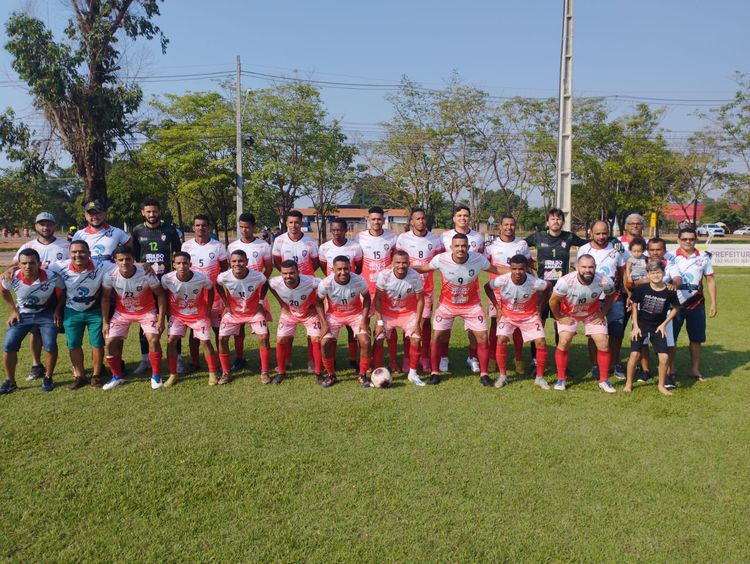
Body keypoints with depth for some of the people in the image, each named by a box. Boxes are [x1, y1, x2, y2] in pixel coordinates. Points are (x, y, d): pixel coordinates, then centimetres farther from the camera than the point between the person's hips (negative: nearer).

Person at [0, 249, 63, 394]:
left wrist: (57, 310, -9)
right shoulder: (13, 278, -21)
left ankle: (48, 378, 10)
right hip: (22, 314, 2)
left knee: (50, 345, -13)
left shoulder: (51, 278, -27)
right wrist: (14, 310, 1)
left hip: (46, 313, -2)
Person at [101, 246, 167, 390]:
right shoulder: (110, 276, -21)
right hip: (121, 312, 2)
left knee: (153, 340, -19)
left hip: (146, 311, -2)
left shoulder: (146, 274, -27)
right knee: (110, 342, -6)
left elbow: (160, 294, -14)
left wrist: (161, 319, -16)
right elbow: (105, 298, -4)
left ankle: (156, 376, 0)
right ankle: (117, 376, 17)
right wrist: (105, 322, -5)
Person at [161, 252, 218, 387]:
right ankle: (173, 375, 9)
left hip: (199, 314, -1)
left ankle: (212, 373, 14)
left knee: (205, 341, -2)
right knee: (171, 341, -7)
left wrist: (208, 309, -5)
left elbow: (210, 291, -4)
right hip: (177, 315, 1)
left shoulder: (202, 278, -26)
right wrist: (167, 310, -2)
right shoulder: (167, 279, -24)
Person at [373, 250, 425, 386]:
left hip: (408, 312, 0)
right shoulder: (384, 275, -24)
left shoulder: (415, 277, -23)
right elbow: (378, 299, -14)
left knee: (416, 339, -11)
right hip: (386, 311, 0)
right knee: (378, 340, -10)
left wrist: (417, 323, -12)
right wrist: (379, 322, -16)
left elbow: (420, 300, -11)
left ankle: (413, 374, 9)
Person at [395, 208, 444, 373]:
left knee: (426, 321, 5)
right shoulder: (403, 238, -4)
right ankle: (407, 358, 13)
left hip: (427, 287, 2)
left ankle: (425, 357, 16)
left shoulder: (435, 239, 1)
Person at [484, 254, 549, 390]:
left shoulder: (534, 282, -28)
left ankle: (540, 378, 10)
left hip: (529, 316, 0)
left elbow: (548, 288, -5)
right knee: (501, 340, -18)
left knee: (541, 343, -9)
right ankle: (502, 375, 1)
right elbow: (487, 287, -7)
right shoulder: (502, 280, -28)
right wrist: (497, 307, -7)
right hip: (507, 315, 0)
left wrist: (539, 308, -3)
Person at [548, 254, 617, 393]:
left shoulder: (604, 281, -29)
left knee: (603, 344, -4)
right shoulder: (566, 281, -36)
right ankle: (561, 379, 6)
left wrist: (602, 314, -3)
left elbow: (610, 296, -3)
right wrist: (559, 318, -10)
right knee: (563, 343, -12)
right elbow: (553, 301, -19)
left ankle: (603, 381, 13)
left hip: (593, 313, 2)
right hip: (568, 314, -2)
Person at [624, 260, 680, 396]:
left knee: (664, 357, -6)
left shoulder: (669, 292, -10)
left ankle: (661, 385, 16)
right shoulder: (641, 289, -12)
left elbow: (675, 308, 6)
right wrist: (635, 326, -4)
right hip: (640, 326, -1)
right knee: (635, 354, -10)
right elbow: (634, 306, 0)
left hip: (658, 328, 1)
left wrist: (664, 324, 0)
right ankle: (628, 384, 8)